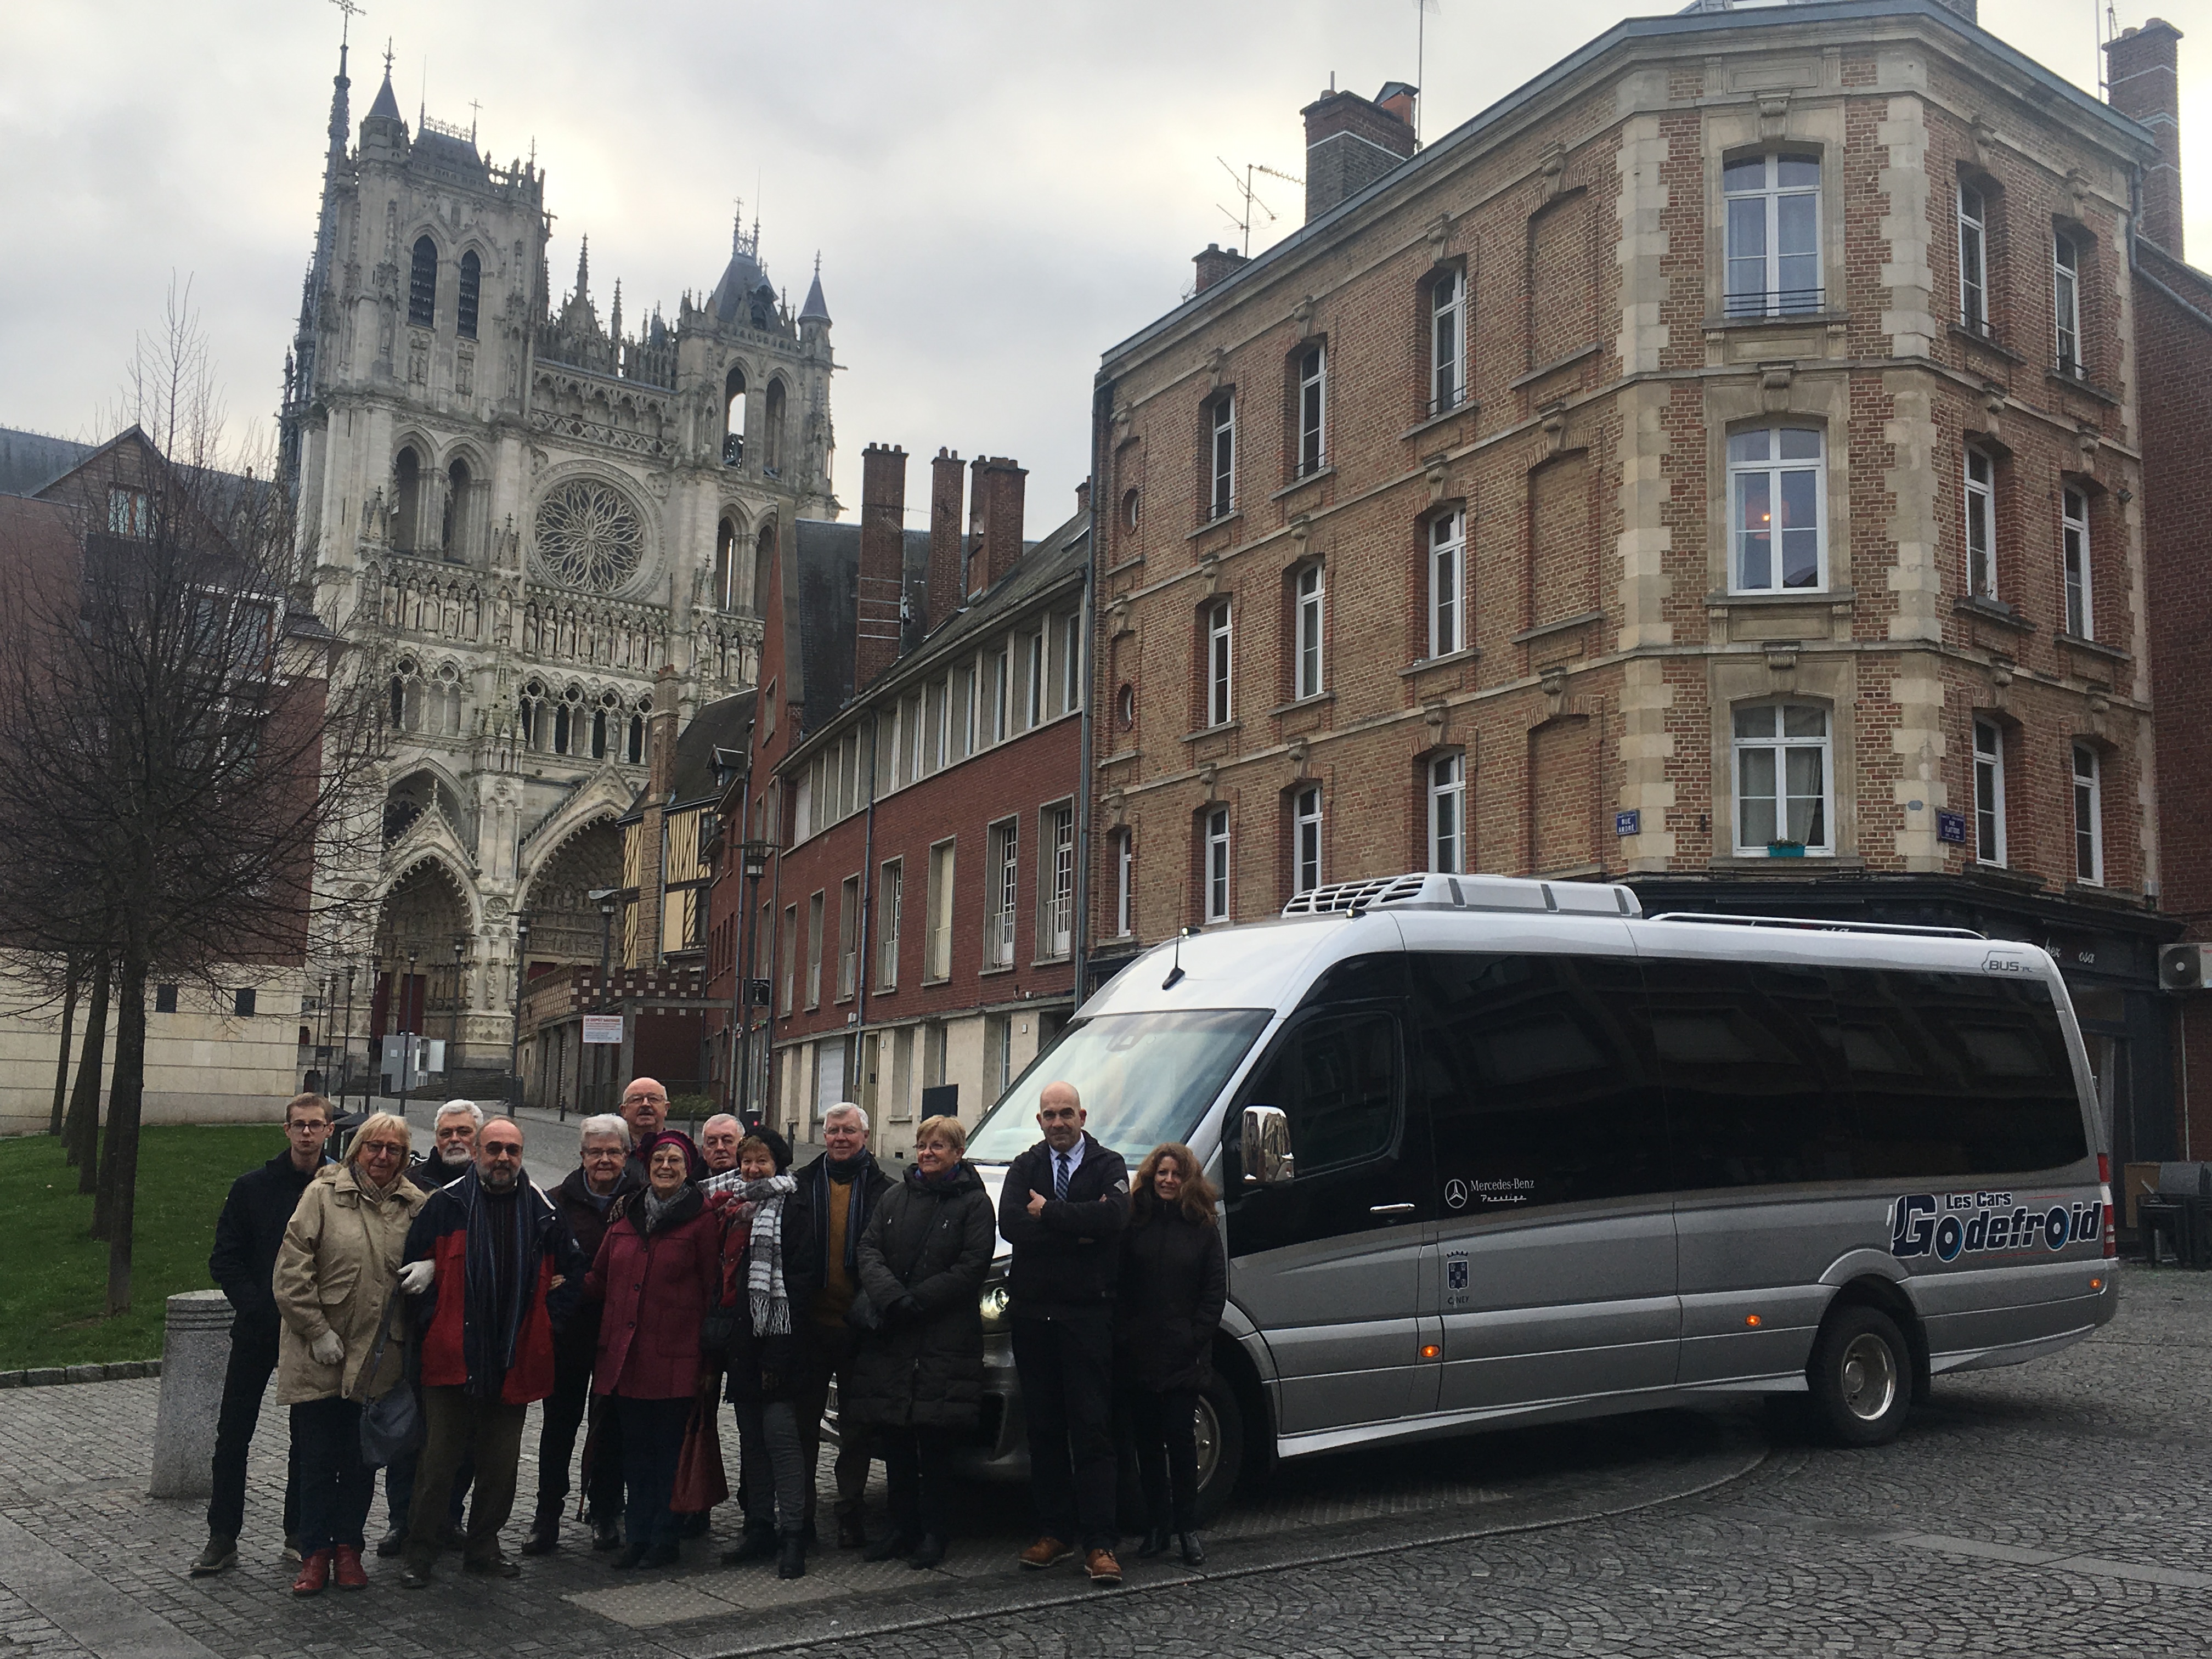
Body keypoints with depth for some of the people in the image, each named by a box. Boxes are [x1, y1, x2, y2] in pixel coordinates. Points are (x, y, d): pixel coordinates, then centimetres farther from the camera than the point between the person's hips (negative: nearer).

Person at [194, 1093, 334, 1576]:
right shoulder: (253, 1187, 0)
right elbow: (225, 1259, 1)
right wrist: (257, 1306, -12)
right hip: (257, 1331, 0)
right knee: (233, 1434, 2)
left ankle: (299, 1535, 19)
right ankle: (222, 1539, 11)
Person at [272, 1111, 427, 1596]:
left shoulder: (415, 1205, 5)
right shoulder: (323, 1193, -4)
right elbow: (291, 1271, -7)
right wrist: (317, 1332, -10)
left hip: (379, 1359, 3)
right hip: (319, 1357, -2)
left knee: (362, 1460, 11)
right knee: (318, 1459, 3)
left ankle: (348, 1547, 24)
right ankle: (315, 1552, 15)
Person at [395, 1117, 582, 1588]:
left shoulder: (541, 1211, 5)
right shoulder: (447, 1203, -3)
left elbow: (571, 1267, 18)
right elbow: (412, 1263, 4)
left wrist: (539, 1314, 8)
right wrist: (433, 1317, -3)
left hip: (513, 1358, 3)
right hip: (452, 1355, -3)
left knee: (501, 1464, 11)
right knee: (439, 1460, 0)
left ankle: (483, 1548, 24)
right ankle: (421, 1554, 12)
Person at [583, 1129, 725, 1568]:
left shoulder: (702, 1219, -3)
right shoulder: (625, 1215, 11)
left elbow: (713, 1291, -4)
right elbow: (600, 1280, 17)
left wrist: (710, 1362, -7)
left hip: (675, 1358, -4)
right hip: (625, 1352, 5)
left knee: (670, 1448, 3)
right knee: (635, 1447, 11)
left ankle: (664, 1539, 13)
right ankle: (636, 1536, 21)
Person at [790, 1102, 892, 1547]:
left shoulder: (882, 1190, 2)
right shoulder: (804, 1185, 6)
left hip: (859, 1326, -1)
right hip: (811, 1325, 1)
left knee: (856, 1427, 7)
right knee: (804, 1422, 7)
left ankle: (850, 1513, 16)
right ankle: (801, 1514, 17)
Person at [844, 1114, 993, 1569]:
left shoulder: (973, 1202, 0)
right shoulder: (895, 1198, 15)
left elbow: (972, 1265, -9)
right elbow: (869, 1248, 5)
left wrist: (918, 1301, -15)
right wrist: (890, 1296, -13)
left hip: (945, 1340, -4)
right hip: (889, 1339, 5)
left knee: (934, 1441, -4)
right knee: (893, 1438, 6)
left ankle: (932, 1532, 6)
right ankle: (902, 1527, 17)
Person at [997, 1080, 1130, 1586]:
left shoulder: (1108, 1165, 5)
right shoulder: (1025, 1168, 13)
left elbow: (1113, 1217, -17)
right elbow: (1010, 1224, -6)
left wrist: (1047, 1212, -12)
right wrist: (1079, 1229, -13)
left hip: (1087, 1314, -3)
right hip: (1033, 1312, 3)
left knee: (1092, 1430, -5)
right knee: (1044, 1429, 8)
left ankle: (1099, 1544, -4)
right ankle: (1054, 1533, 16)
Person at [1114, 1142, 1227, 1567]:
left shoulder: (1203, 1228, 4)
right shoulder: (1133, 1223, 5)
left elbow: (1215, 1291, 3)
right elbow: (1117, 1285, 3)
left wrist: (1196, 1339, -6)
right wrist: (1123, 1337, -6)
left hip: (1183, 1357, -1)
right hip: (1136, 1356, 1)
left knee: (1180, 1439, -3)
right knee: (1146, 1442, 7)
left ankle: (1187, 1527, 7)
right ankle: (1156, 1526, 17)